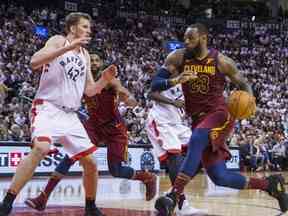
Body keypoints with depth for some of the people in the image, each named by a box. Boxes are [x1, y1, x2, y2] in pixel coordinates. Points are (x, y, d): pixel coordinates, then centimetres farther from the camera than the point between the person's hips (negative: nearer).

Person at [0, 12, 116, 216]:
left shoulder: (85, 55, 18)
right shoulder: (58, 41, -2)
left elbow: (89, 91, 20)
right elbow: (34, 62, -21)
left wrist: (105, 80, 1)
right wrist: (68, 47, -25)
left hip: (70, 114, 8)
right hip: (48, 107, -7)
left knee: (90, 163, 5)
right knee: (41, 148, -32)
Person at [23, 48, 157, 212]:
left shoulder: (109, 79, -18)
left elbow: (134, 103, -23)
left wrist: (126, 98, -46)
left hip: (115, 128, -3)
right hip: (94, 124, 3)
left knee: (116, 171, -7)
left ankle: (149, 178, 24)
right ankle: (43, 198, -20)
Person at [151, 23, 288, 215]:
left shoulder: (221, 61, -4)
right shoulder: (178, 58, 0)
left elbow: (244, 84, 9)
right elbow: (155, 85, -6)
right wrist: (175, 81, -26)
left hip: (220, 114, -4)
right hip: (199, 120, 4)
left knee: (196, 141, -36)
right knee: (220, 177, 1)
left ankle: (174, 197, -38)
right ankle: (268, 183, 22)